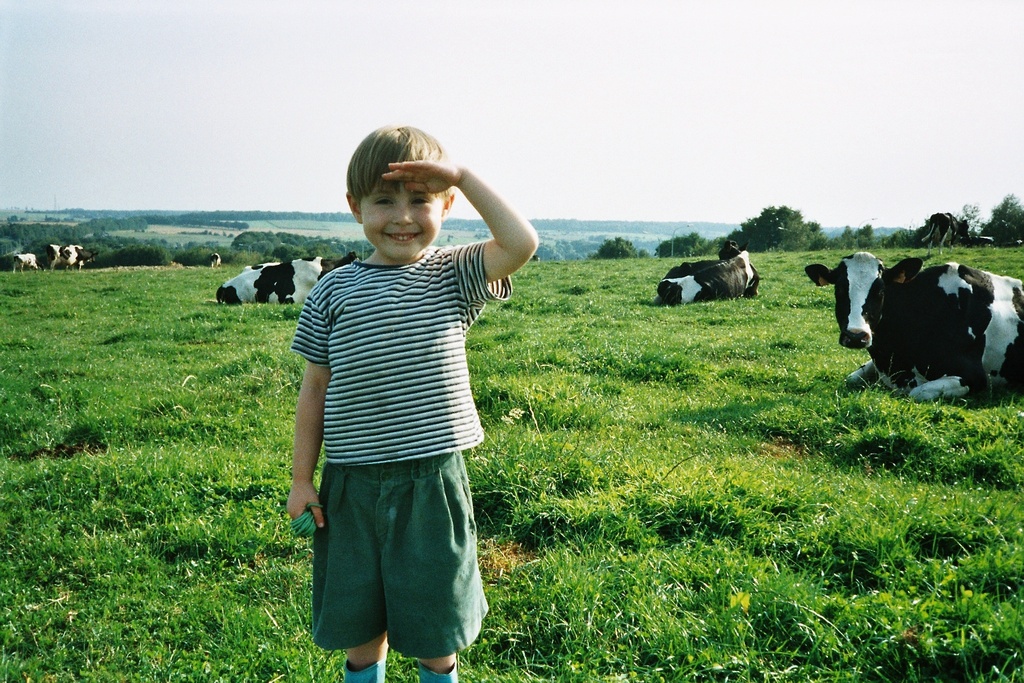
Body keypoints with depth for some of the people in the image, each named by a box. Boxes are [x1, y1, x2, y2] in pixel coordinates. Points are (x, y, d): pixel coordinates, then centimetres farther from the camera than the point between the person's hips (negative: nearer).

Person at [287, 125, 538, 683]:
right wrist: (302, 480, 5)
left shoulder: (453, 275, -2)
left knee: (435, 618, 14)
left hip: (432, 477, -1)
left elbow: (521, 243, -20)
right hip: (353, 483, 1)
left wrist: (462, 175, -15)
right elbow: (315, 390, 4)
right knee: (359, 617, 17)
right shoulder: (334, 291, 0)